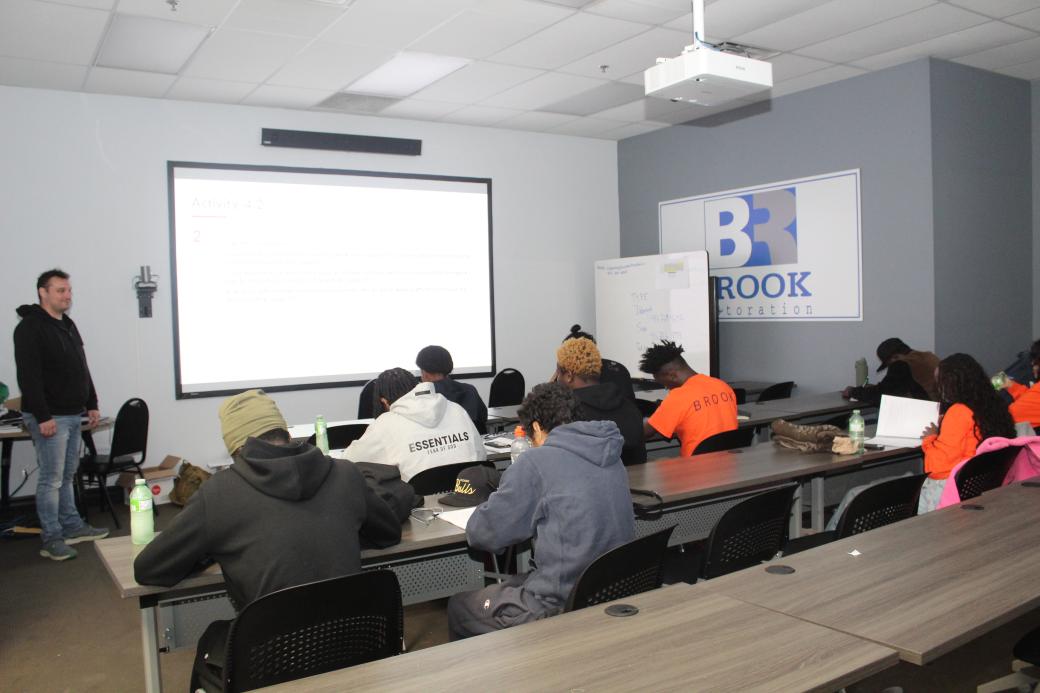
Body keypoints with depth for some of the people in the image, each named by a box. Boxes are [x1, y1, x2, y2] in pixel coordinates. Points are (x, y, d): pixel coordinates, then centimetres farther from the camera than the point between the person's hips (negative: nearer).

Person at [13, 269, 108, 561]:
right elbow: (28, 376, -19)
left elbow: (82, 369, 21)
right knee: (51, 478, -3)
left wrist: (91, 404, 17)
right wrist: (42, 416, -22)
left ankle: (72, 527, 25)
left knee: (67, 475, 16)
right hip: (49, 417, -8)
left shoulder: (68, 326, 15)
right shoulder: (30, 328, -12)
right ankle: (51, 539, 4)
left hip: (73, 415, 9)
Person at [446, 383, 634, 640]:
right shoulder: (611, 455, 5)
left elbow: (482, 534, -10)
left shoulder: (536, 462, -16)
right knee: (509, 586, 31)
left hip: (563, 606, -7)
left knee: (457, 606, 17)